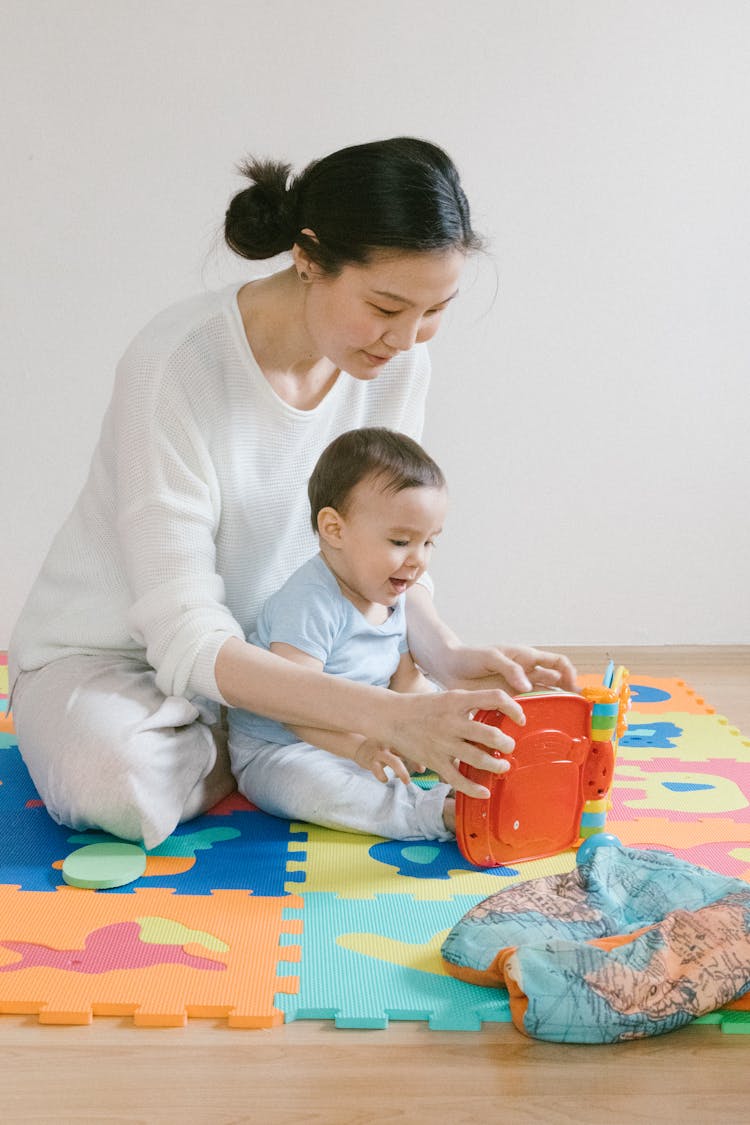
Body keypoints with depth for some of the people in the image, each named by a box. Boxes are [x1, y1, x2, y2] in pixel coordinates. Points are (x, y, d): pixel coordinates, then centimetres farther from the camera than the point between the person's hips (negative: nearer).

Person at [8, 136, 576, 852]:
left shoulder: (397, 362, -10)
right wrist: (389, 717, -42)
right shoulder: (177, 363, -29)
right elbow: (186, 639, -32)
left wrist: (446, 653, -22)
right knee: (118, 786, -37)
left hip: (267, 649, 5)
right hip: (104, 652, -5)